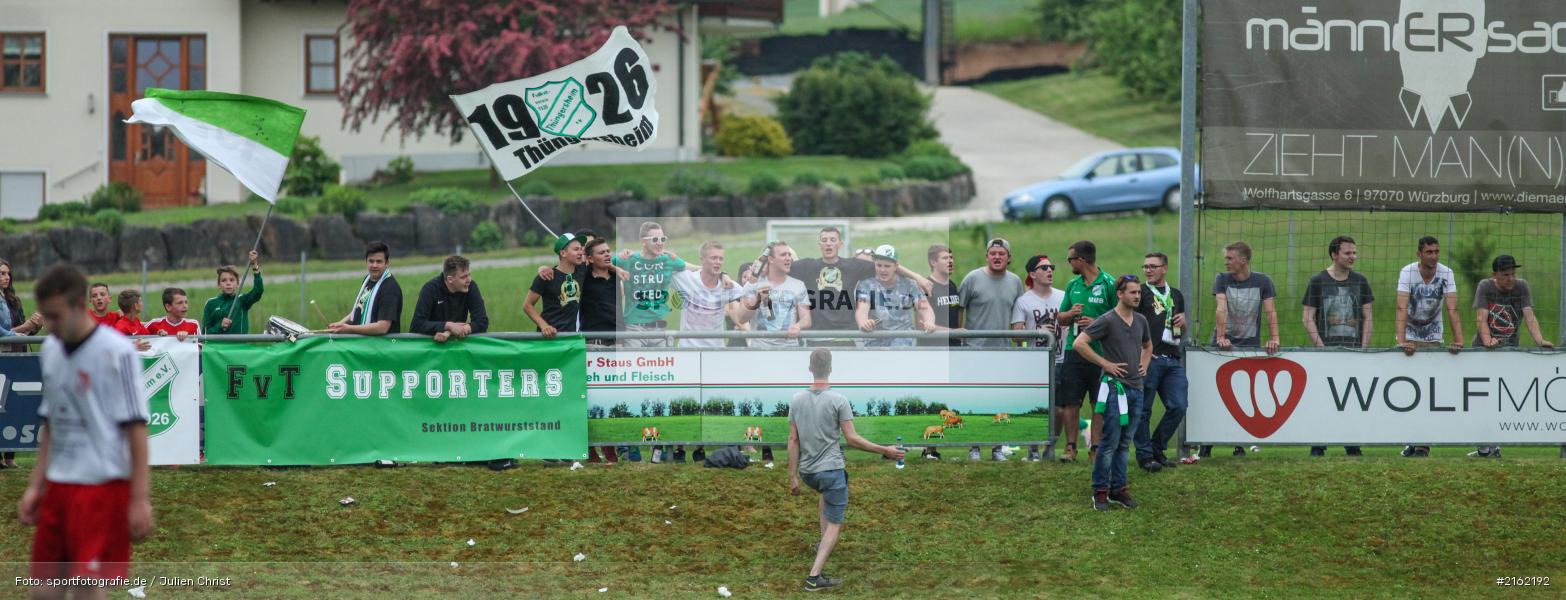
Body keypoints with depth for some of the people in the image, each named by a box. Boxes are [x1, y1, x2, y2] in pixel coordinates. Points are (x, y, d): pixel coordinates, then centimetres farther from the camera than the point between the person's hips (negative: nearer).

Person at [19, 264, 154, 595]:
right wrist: (35, 486, 17)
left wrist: (141, 499, -14)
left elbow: (136, 428, -11)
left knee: (88, 590, -9)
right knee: (43, 590, 6)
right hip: (58, 487, 7)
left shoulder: (116, 352, -11)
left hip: (102, 486, -7)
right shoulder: (51, 351, 10)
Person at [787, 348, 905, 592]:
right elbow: (852, 439, -12)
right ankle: (815, 576, -12)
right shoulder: (838, 401, -14)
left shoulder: (797, 401, 0)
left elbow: (793, 440, 2)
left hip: (807, 471, 6)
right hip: (831, 470, -6)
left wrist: (793, 477, 7)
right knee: (835, 523, 0)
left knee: (826, 494, 39)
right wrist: (885, 451, -3)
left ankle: (823, 541, 34)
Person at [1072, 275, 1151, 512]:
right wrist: (1105, 363, -12)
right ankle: (1100, 492, 0)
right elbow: (1079, 343, -15)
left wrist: (1144, 365, 13)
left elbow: (1148, 345, 32)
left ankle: (1119, 489, 15)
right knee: (1110, 442, -6)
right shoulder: (1107, 321, -9)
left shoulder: (1140, 321, 12)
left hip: (1136, 388, 6)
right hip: (1115, 386, -6)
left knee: (1124, 443, 10)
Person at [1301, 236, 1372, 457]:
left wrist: (1364, 348, 0)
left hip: (1354, 349, 2)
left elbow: (1367, 318, 12)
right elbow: (1308, 318, 1)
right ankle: (1318, 446, -3)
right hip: (1327, 349, -2)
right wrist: (1320, 346, -9)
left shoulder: (1360, 281, 11)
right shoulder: (1318, 281, 3)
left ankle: (1352, 445, 6)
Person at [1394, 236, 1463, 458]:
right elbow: (1402, 308, -27)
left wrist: (1458, 339, -31)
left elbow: (1452, 309, -18)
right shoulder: (1407, 273, -17)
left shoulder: (1446, 274, -11)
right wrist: (1401, 340, -39)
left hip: (1433, 338, 1)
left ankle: (1423, 444, -4)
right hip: (1410, 337, -1)